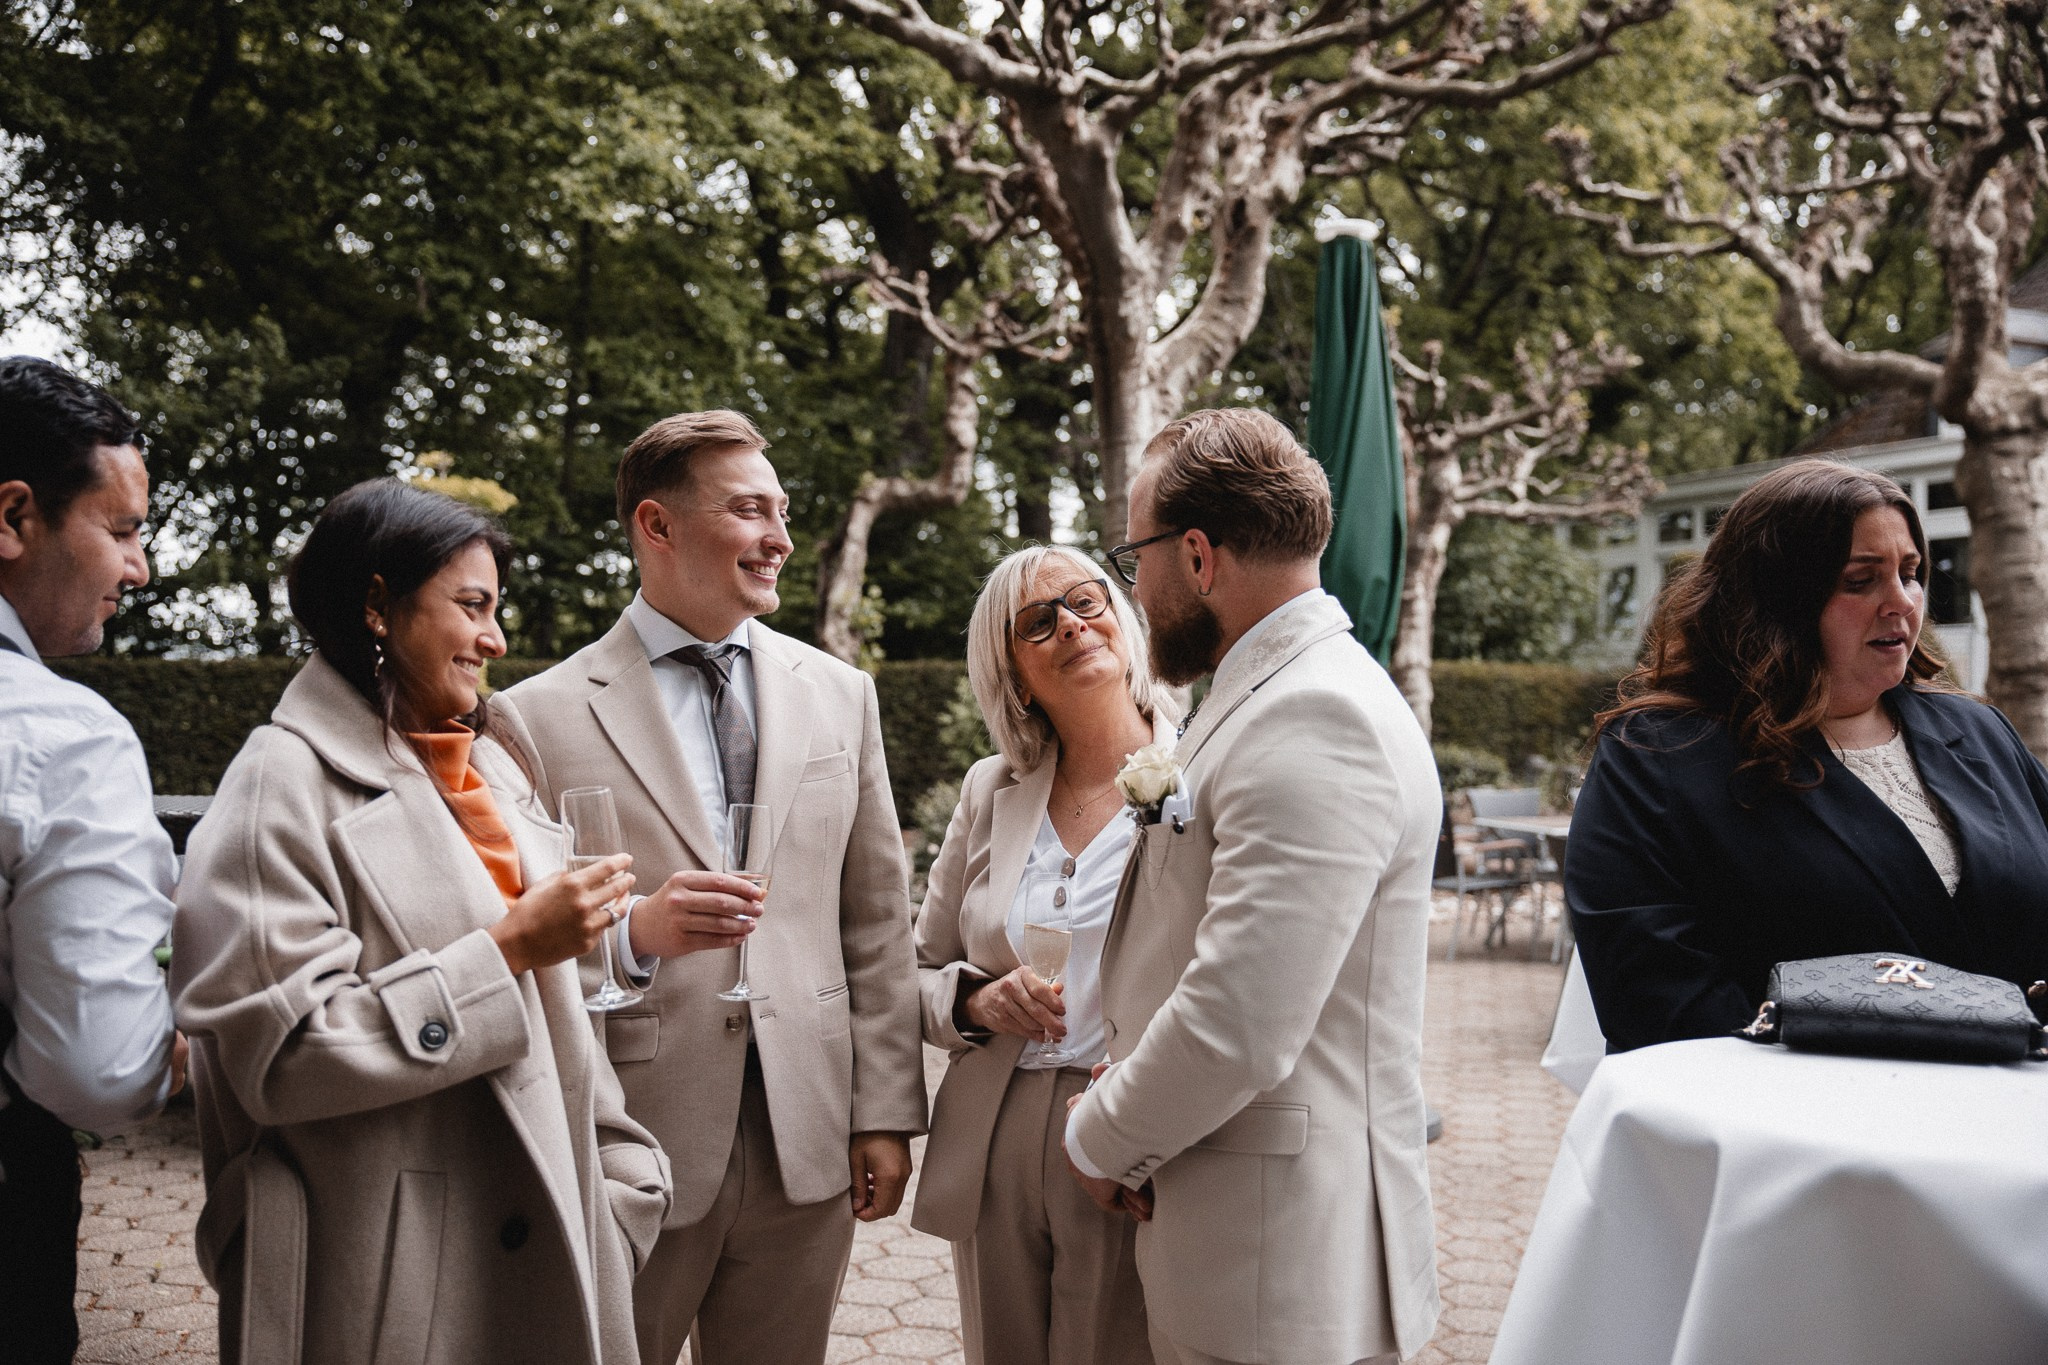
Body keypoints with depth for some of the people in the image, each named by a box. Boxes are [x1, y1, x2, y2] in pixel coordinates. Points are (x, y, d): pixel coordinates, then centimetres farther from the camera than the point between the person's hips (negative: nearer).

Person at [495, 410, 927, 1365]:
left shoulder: (839, 693, 7)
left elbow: (876, 921, 8)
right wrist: (634, 932, -22)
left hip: (805, 1140, 3)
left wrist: (886, 1111, 4)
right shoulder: (544, 715, -5)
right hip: (629, 1142, -3)